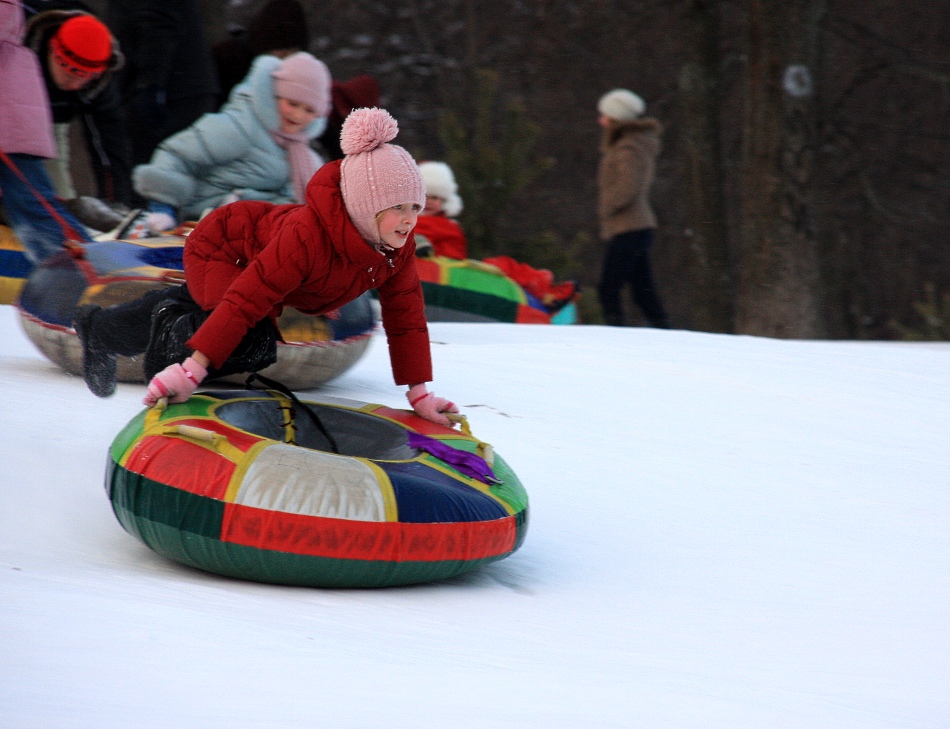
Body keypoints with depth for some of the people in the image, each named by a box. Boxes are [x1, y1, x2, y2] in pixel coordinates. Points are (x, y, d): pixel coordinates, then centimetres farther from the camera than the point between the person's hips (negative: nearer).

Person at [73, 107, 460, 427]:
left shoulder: (398, 246, -24)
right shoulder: (308, 235, -45)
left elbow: (406, 316, -13)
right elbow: (246, 299, -47)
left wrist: (420, 393, -15)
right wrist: (190, 371, -50)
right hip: (218, 251, -8)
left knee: (188, 307, 31)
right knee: (253, 347, -33)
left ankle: (98, 328, 54)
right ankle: (173, 333, -5)